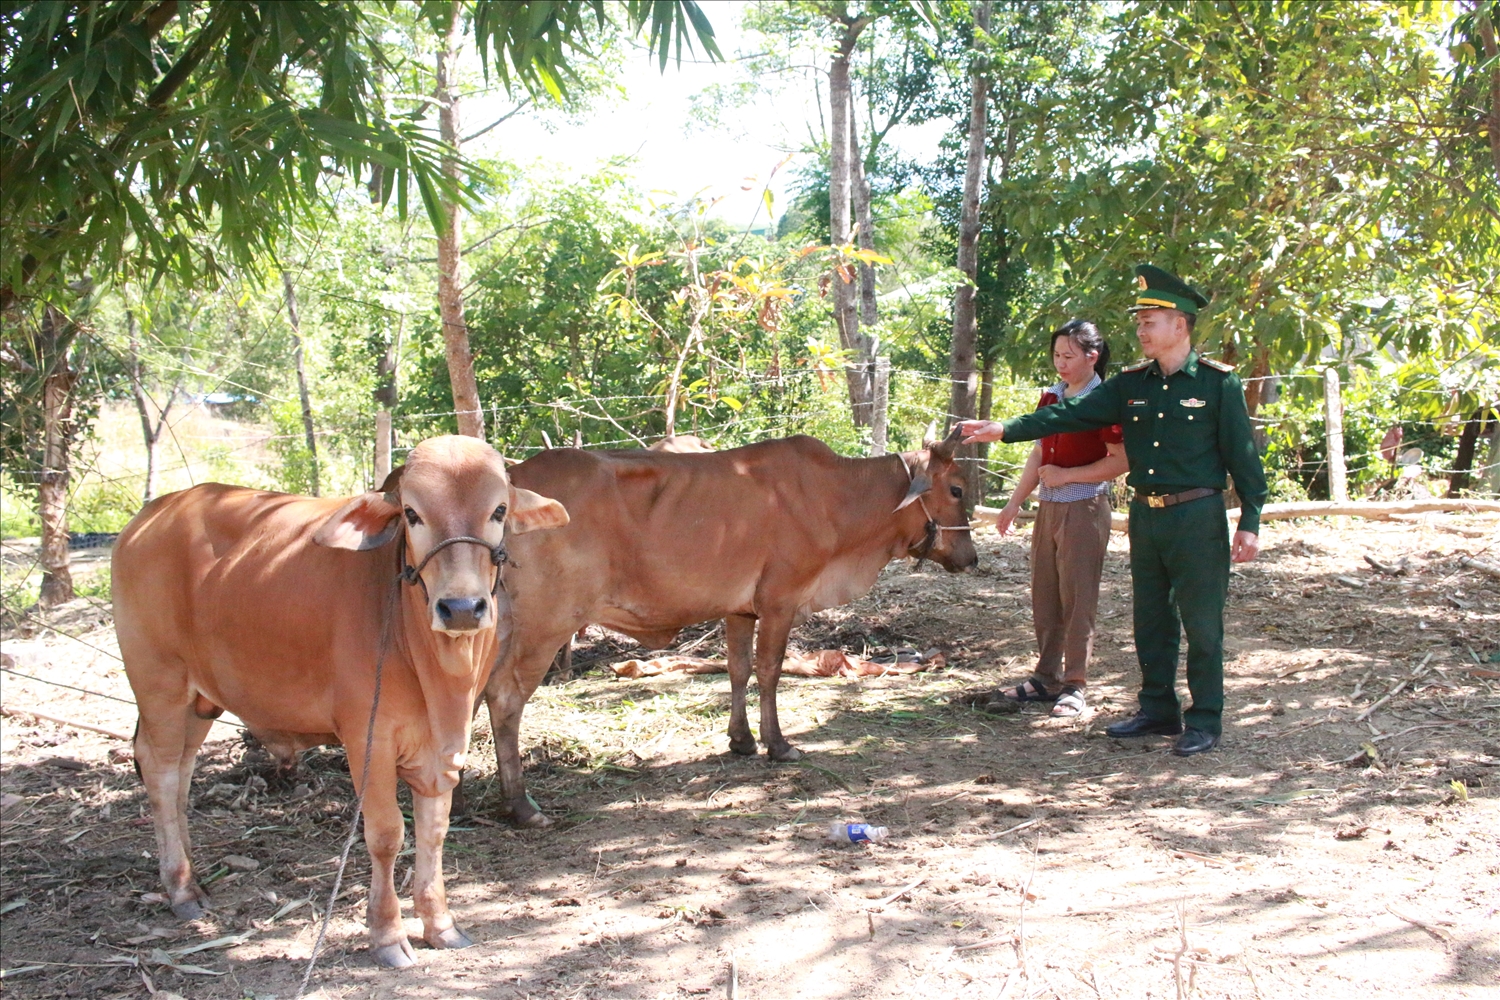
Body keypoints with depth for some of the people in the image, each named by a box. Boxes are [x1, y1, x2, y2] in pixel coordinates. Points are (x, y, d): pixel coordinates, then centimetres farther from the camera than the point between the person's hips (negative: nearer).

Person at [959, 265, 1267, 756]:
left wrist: (1249, 522, -8)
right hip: (1145, 515, 6)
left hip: (1197, 518, -6)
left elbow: (1243, 455, -5)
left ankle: (1205, 721, 10)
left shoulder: (1218, 382, -6)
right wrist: (1006, 429, -10)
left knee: (1201, 623, 0)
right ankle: (1158, 710, 26)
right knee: (1151, 620, 13)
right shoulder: (1130, 383, 8)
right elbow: (1070, 414, 0)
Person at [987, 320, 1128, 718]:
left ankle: (1074, 685, 5)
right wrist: (1015, 503, 15)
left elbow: (1121, 461, -15)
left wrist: (1066, 475, -14)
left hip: (1085, 509, -7)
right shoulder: (1051, 398, 12)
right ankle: (1046, 677, 22)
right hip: (1048, 508, 7)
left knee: (1077, 598, -3)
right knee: (1044, 596, 11)